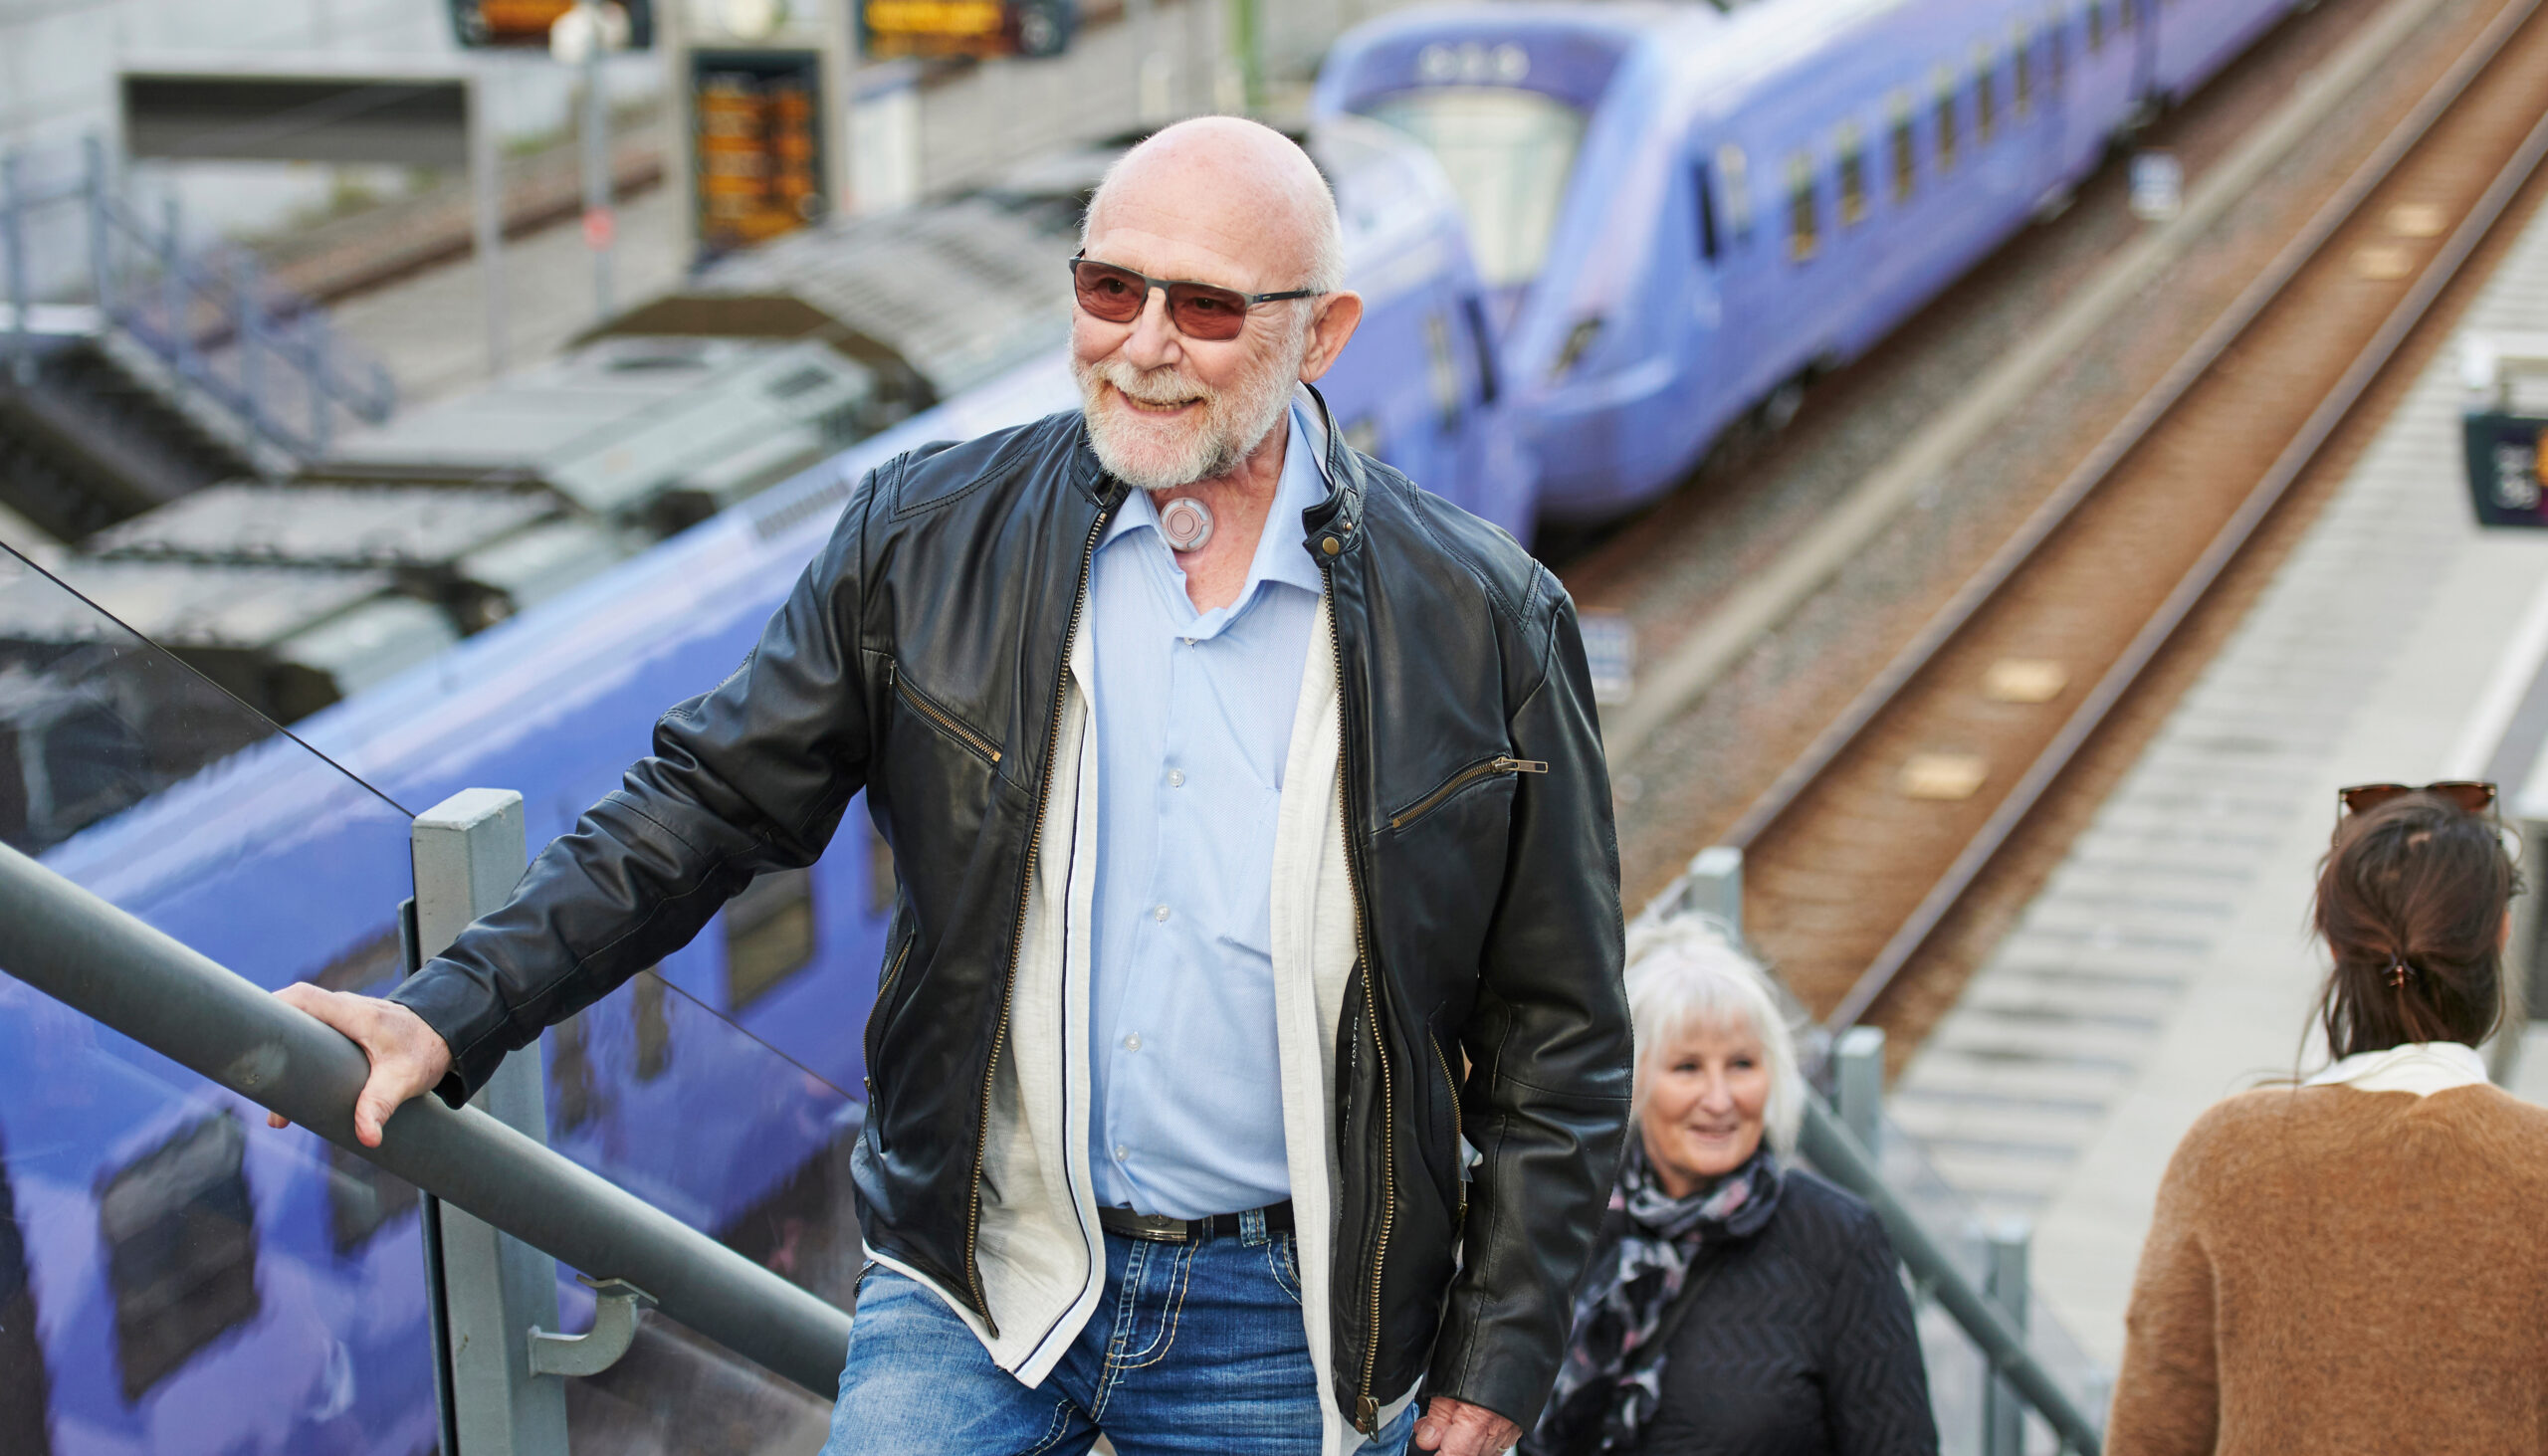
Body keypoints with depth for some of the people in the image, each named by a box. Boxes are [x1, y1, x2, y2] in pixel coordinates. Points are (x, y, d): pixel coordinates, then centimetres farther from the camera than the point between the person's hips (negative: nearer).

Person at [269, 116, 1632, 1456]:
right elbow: (712, 801, 4)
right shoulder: (928, 537, -2)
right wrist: (450, 1013, -7)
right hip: (978, 1291, 1)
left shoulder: (1484, 625, -6)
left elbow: (1556, 1033, 0)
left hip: (1284, 1320, -1)